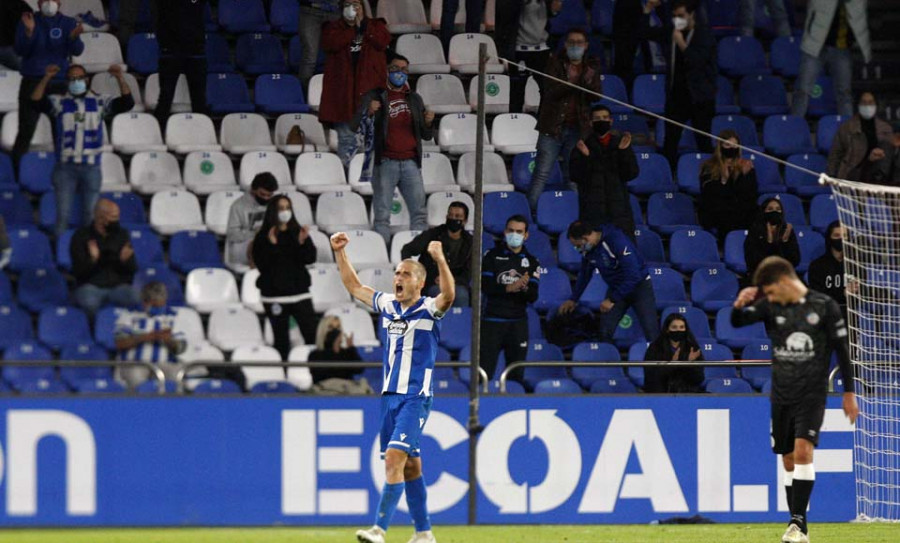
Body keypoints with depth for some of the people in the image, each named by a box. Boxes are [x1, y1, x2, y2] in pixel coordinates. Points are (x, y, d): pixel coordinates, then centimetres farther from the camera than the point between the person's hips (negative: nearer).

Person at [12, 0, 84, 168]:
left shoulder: (68, 23, 5)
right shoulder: (27, 22, 3)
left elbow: (77, 51, -7)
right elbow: (19, 50, -5)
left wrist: (74, 37, -29)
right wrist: (28, 32, -23)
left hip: (59, 83, 1)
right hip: (32, 83, -1)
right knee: (25, 131, -4)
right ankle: (17, 172, -1)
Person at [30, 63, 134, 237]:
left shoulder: (100, 103, 4)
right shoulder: (60, 103, 2)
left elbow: (127, 103, -6)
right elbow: (36, 103, -13)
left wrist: (120, 79, -22)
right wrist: (46, 79, -27)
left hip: (91, 168, 1)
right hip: (65, 167, -1)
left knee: (91, 214, 8)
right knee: (63, 214, 1)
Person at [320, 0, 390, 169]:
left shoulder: (375, 25, 14)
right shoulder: (333, 28, 13)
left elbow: (383, 41, -5)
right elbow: (330, 44, -7)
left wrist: (362, 24, -3)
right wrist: (352, 28, -4)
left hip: (370, 87, 0)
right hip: (343, 89, 0)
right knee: (346, 139, 0)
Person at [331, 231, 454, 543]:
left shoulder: (428, 309, -6)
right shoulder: (386, 304, 11)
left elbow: (448, 295, -27)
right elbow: (354, 287, 25)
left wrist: (440, 259, -39)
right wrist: (340, 252, 19)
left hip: (416, 397, -6)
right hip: (390, 396, 6)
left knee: (394, 457, -18)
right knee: (409, 466, 10)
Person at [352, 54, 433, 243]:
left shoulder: (414, 99, 17)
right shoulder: (375, 97, 6)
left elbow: (426, 136, 18)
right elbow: (355, 126, -2)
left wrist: (428, 122, -5)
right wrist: (368, 113, -22)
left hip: (410, 163, 3)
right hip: (386, 163, -3)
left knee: (419, 213, -1)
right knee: (382, 215, -3)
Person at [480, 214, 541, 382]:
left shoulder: (531, 262, 9)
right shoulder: (492, 256, 4)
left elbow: (533, 297, 1)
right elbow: (485, 286, -8)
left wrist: (525, 288, -22)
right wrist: (508, 288, -22)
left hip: (518, 323, 2)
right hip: (492, 320, -2)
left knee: (516, 374, 5)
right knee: (485, 370, -8)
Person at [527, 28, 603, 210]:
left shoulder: (592, 66, 8)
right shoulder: (556, 63, 1)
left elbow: (595, 97, 0)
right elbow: (549, 92, -11)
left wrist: (590, 82, -21)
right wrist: (569, 83, -28)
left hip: (578, 128, 2)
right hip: (552, 126, -2)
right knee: (542, 174, -4)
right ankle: (530, 211, -2)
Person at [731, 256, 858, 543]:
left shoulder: (824, 306, -5)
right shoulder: (770, 306, 4)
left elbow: (842, 349, 0)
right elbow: (737, 322, -6)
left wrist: (849, 393, 0)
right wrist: (739, 306, -29)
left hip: (812, 393, -4)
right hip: (782, 395, 4)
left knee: (803, 449, -20)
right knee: (789, 459, 7)